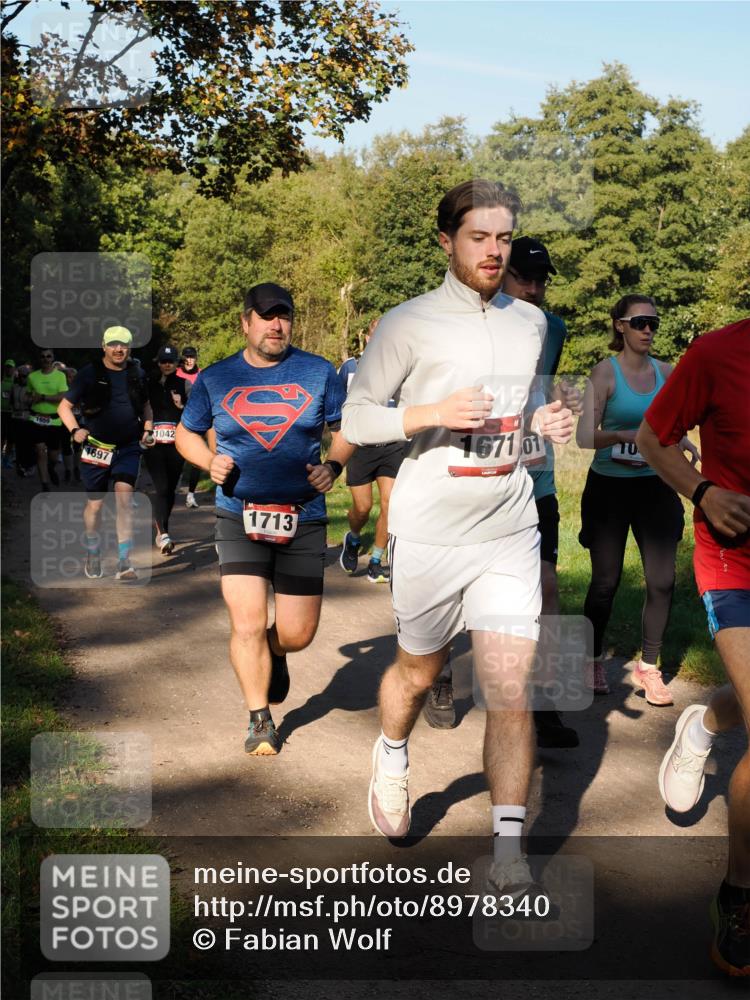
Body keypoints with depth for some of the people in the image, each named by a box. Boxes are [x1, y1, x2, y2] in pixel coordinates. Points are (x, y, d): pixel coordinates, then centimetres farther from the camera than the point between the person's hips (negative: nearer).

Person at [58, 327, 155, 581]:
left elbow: (145, 406, 21)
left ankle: (124, 562, -16)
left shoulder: (137, 374, 6)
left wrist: (148, 430, 5)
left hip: (128, 447, 1)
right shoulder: (89, 373, -4)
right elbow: (65, 406, -2)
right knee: (95, 503, 8)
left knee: (124, 494, -16)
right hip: (96, 446, -1)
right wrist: (75, 430, -19)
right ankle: (93, 554, 32)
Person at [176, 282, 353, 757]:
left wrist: (333, 465, -8)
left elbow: (348, 428, 11)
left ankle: (274, 655, 43)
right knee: (247, 625, -9)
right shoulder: (215, 378, 4)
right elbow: (186, 432, 16)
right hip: (240, 518, 0)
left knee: (297, 634, 4)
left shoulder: (318, 372, 3)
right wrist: (210, 461, -4)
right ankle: (260, 719, 13)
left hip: (303, 521, 1)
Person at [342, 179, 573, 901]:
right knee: (419, 671, 15)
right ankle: (391, 759, 48)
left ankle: (509, 860, 2)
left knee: (511, 693, -5)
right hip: (429, 535, -3)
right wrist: (432, 413, -19)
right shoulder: (408, 323, -4)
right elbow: (356, 419, -3)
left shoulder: (530, 323, 11)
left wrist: (544, 425, 3)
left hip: (510, 532, 3)